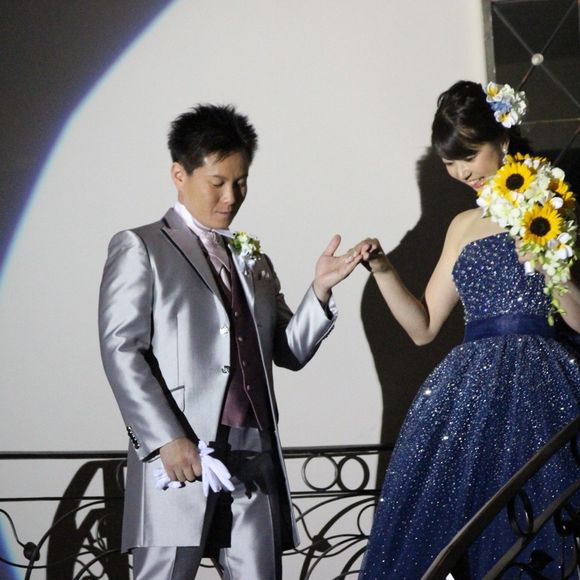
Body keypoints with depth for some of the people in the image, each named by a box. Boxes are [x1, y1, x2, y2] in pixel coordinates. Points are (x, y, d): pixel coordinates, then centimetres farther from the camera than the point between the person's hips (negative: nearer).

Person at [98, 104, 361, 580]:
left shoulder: (254, 260, 24)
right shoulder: (140, 249, 5)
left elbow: (290, 351, 17)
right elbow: (121, 350, -5)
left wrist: (320, 291, 1)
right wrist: (166, 438, -15)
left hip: (255, 458, 5)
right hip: (177, 455, -5)